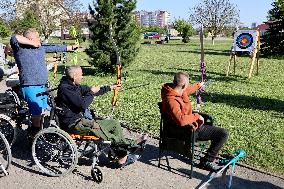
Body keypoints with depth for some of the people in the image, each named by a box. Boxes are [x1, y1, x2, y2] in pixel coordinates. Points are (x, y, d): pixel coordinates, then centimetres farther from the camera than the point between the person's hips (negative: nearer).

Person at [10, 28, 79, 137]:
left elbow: (55, 48, 19)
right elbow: (14, 38, -30)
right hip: (30, 87, -8)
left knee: (42, 109, 18)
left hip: (41, 85, 8)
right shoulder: (21, 48, -11)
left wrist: (70, 47, 25)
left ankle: (38, 132, 36)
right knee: (37, 112, -8)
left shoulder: (40, 47, 11)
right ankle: (35, 134, 10)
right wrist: (32, 43, -21)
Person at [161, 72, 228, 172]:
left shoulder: (174, 89, -2)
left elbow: (186, 91, 22)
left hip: (190, 122, 10)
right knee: (223, 134, -11)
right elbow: (181, 120, -43)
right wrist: (196, 116, -27)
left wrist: (198, 85, 37)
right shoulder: (171, 100, -31)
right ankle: (206, 161, 0)